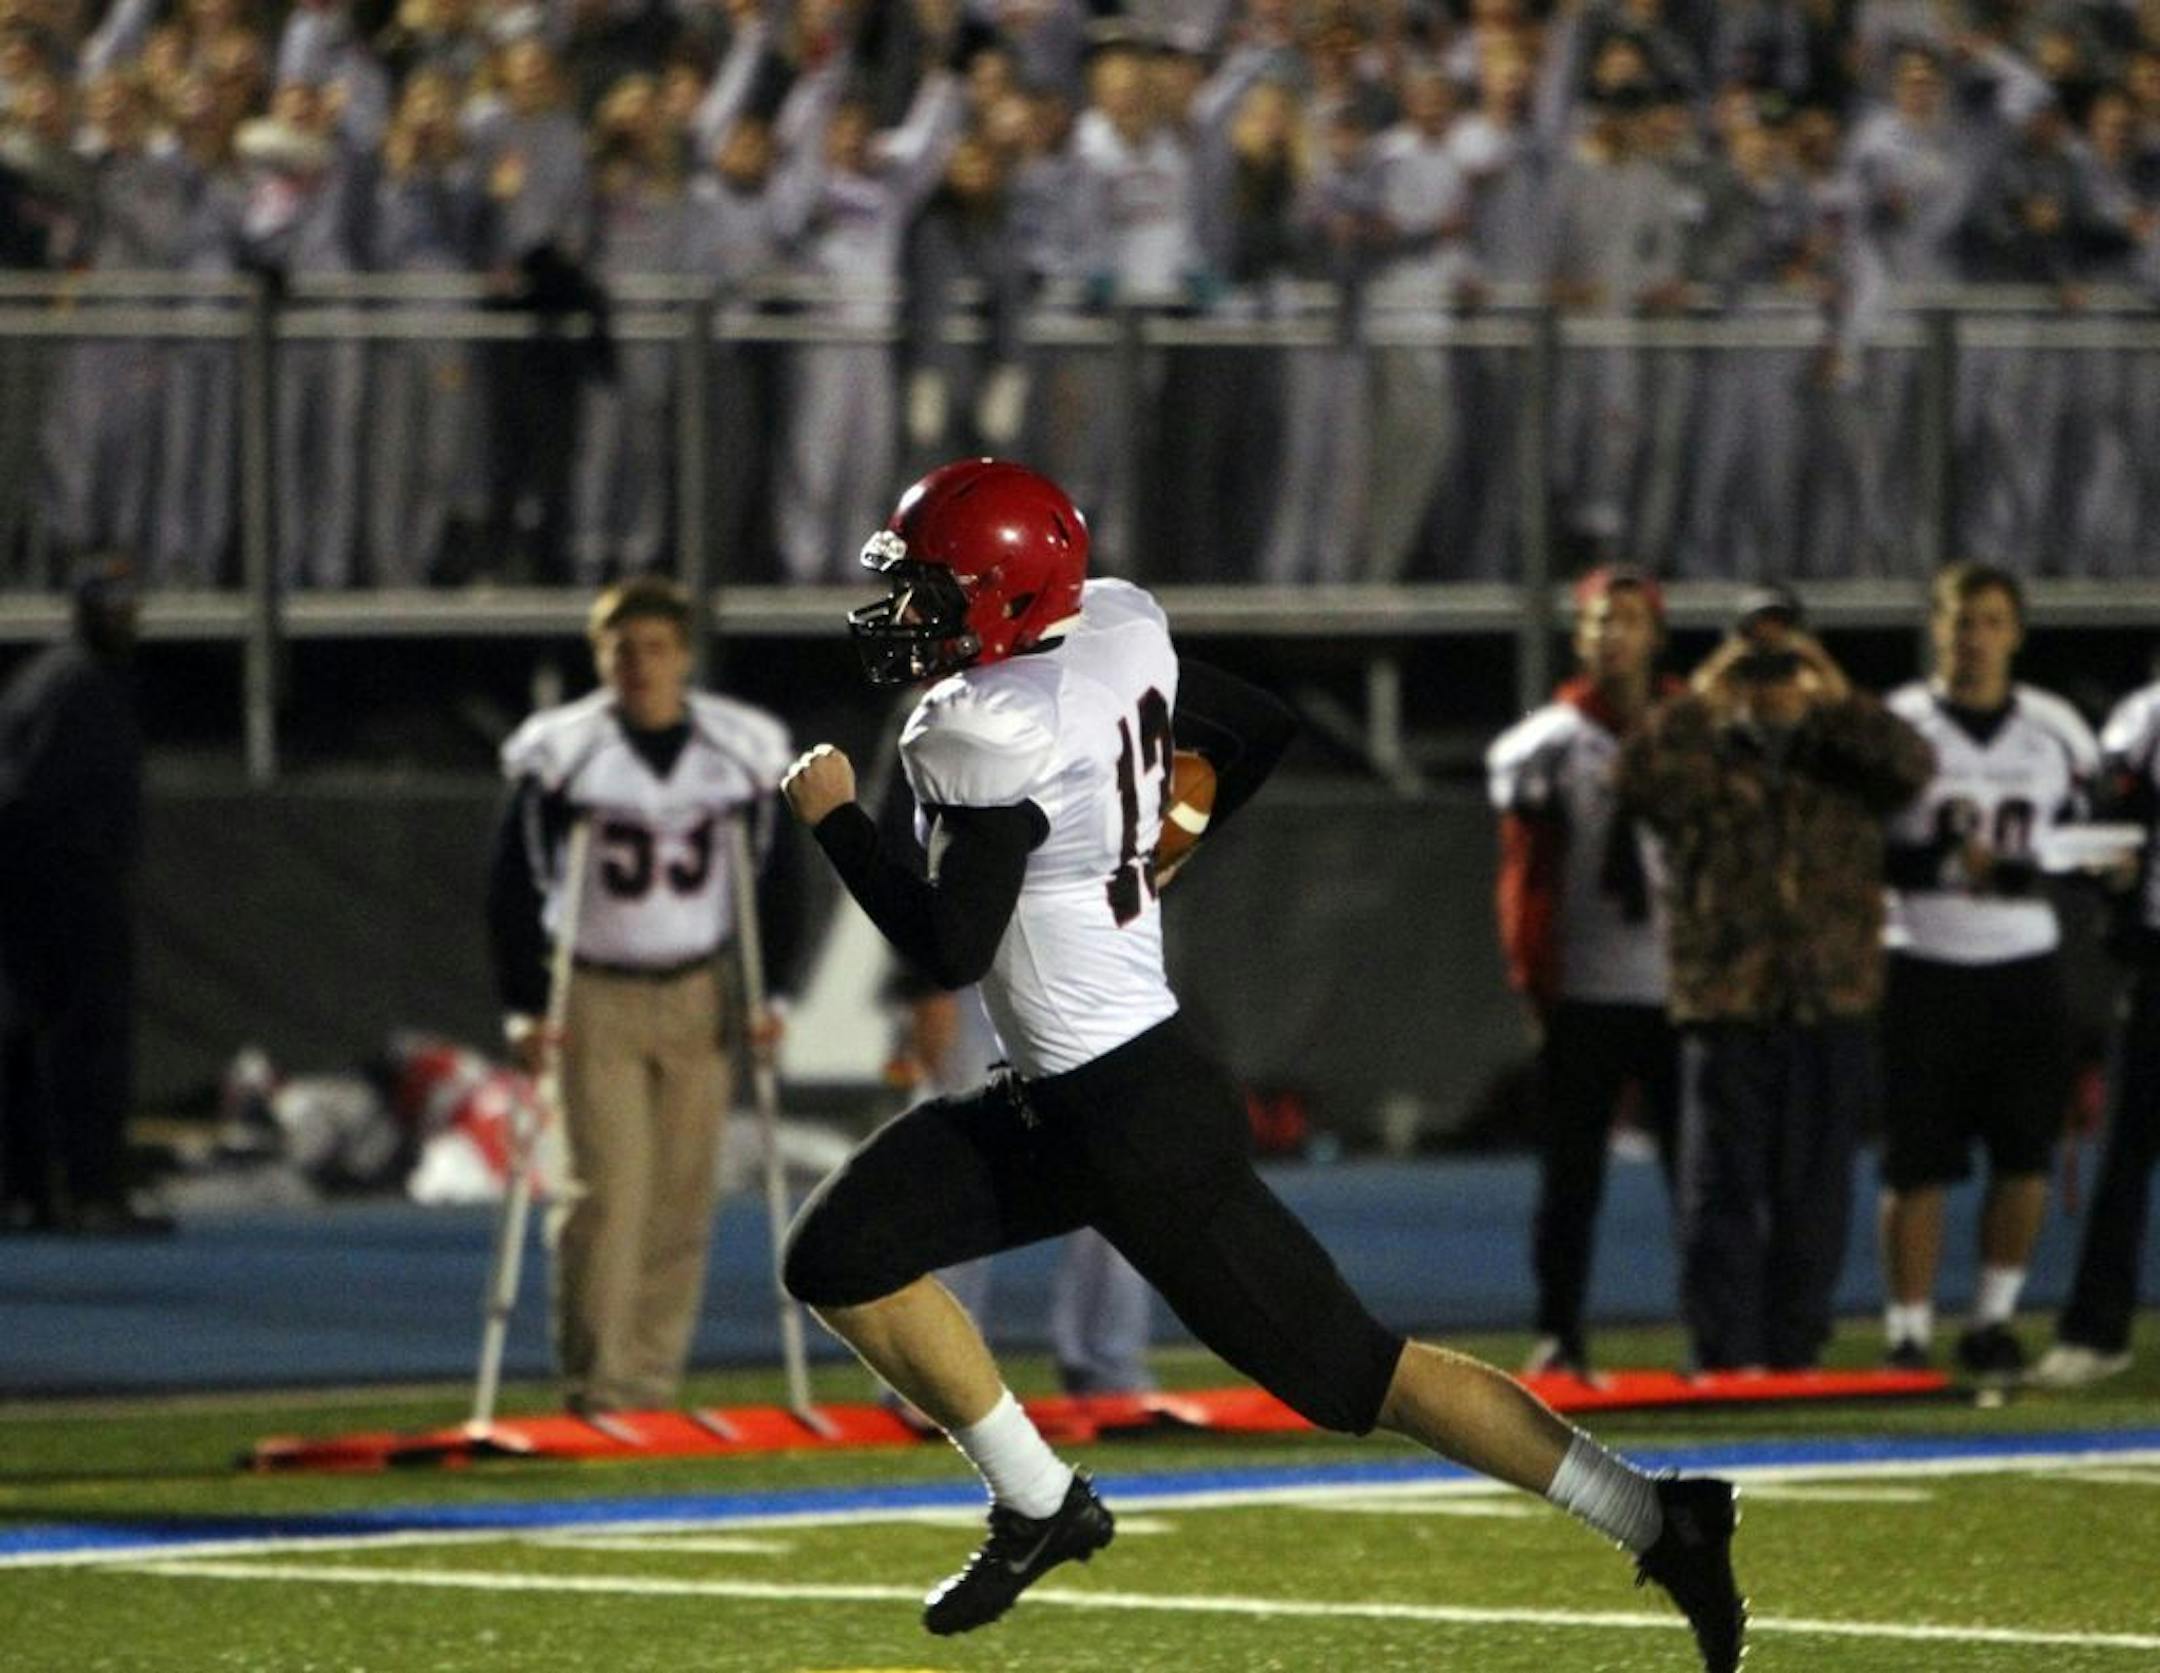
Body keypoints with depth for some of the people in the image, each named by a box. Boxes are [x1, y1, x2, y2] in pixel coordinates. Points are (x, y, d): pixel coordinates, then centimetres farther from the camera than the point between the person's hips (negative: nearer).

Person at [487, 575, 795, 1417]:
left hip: (699, 998, 3)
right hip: (597, 995, -3)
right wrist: (525, 1008, -8)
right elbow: (516, 887, -3)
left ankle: (650, 1380, 9)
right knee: (607, 1189, -11)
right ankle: (593, 1382, -4)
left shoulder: (740, 751, 1)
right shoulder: (563, 754, -7)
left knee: (682, 1196, 1)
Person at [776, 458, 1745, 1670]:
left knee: (1347, 1369, -3)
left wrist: (837, 819, -10)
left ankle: (1661, 1522, 0)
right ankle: (1038, 1507, 16)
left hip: (1134, 1119, -10)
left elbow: (950, 949, -22)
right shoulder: (1114, 637, 2)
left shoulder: (996, 732, -22)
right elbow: (1265, 732, 17)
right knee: (842, 1257, 8)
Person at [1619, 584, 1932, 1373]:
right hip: (1725, 1010, -1)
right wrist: (1700, 700, -16)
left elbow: (1912, 766, -8)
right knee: (1720, 1188, -4)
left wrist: (1836, 697, -14)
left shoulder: (1844, 755, 11)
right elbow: (1639, 777, -12)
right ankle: (1723, 1352, -2)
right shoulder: (1698, 756, 7)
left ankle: (1793, 1349, 13)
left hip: (1831, 1010, 2)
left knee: (1814, 1192, 5)